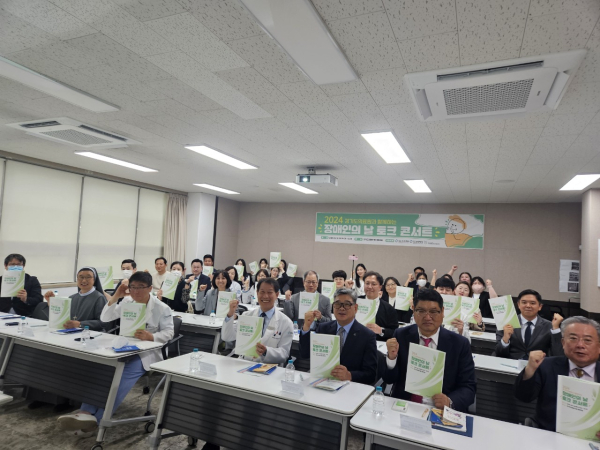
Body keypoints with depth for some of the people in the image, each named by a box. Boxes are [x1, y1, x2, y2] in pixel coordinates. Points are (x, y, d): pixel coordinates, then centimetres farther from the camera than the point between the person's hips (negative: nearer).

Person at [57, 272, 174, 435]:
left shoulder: (161, 308, -3)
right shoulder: (127, 301, 10)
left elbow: (168, 332, -8)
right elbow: (105, 318, 7)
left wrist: (152, 337, -29)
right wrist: (115, 297, -7)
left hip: (146, 353, -4)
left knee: (123, 377, -32)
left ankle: (96, 419, -38)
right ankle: (87, 412, -37)